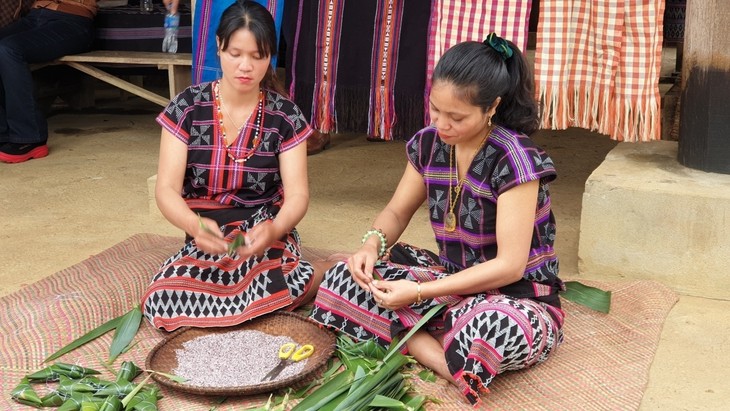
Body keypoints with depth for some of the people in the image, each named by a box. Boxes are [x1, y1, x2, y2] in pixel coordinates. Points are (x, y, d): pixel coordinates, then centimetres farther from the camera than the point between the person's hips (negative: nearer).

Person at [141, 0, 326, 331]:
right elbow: (166, 190, -10)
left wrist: (273, 230, -34)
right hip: (207, 239, 2)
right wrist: (195, 226, -34)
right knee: (162, 303, -28)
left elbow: (297, 195, -10)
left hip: (264, 234, -2)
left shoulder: (285, 117, -4)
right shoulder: (187, 108, -5)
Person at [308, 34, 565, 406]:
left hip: (516, 295, -7)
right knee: (343, 278, -11)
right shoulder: (429, 144, -3)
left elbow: (509, 265, -24)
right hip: (454, 280, 7)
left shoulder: (514, 160, -22)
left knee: (496, 328, -44)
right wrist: (373, 244, -14)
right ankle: (456, 368, -20)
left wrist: (419, 293, -27)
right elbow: (397, 212, 10)